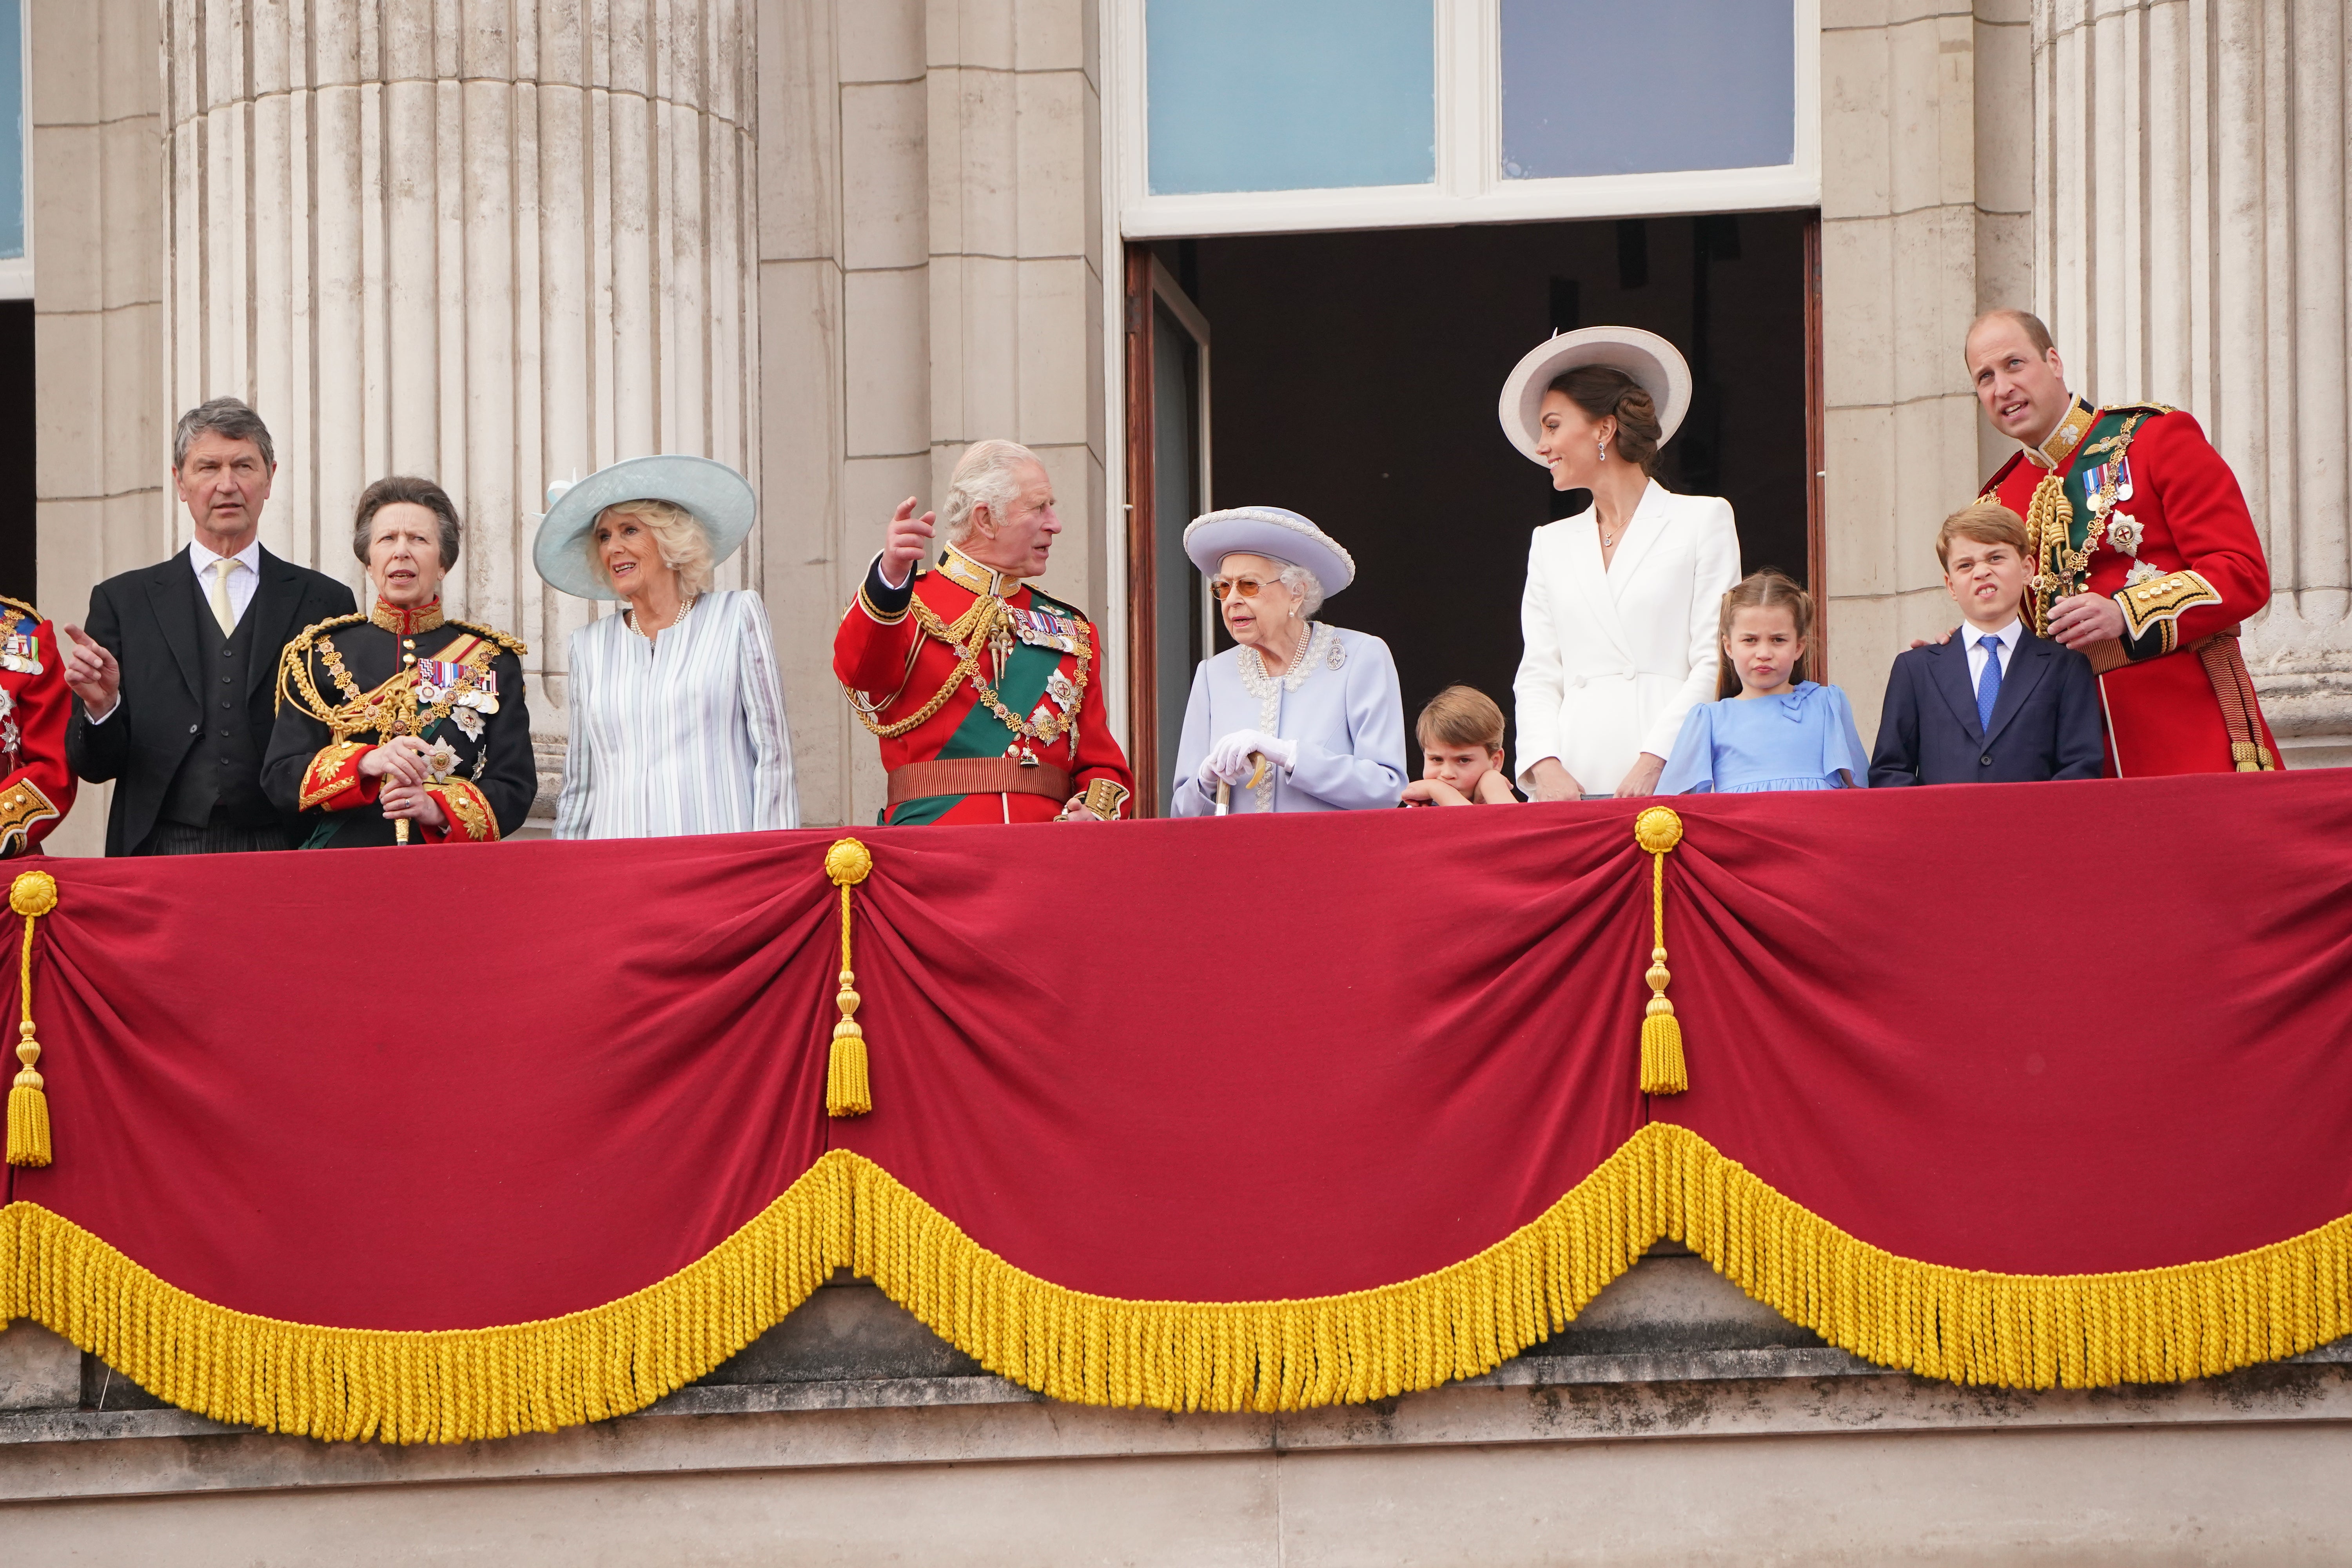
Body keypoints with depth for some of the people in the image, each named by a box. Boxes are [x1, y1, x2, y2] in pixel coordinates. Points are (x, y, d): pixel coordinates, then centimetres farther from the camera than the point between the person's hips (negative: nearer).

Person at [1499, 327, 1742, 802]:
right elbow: (1538, 675, 15)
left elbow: (1714, 665, -1)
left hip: (1666, 779, -3)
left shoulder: (1703, 521, 8)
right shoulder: (1551, 544, 21)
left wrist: (1654, 762, -13)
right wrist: (1546, 765, -4)